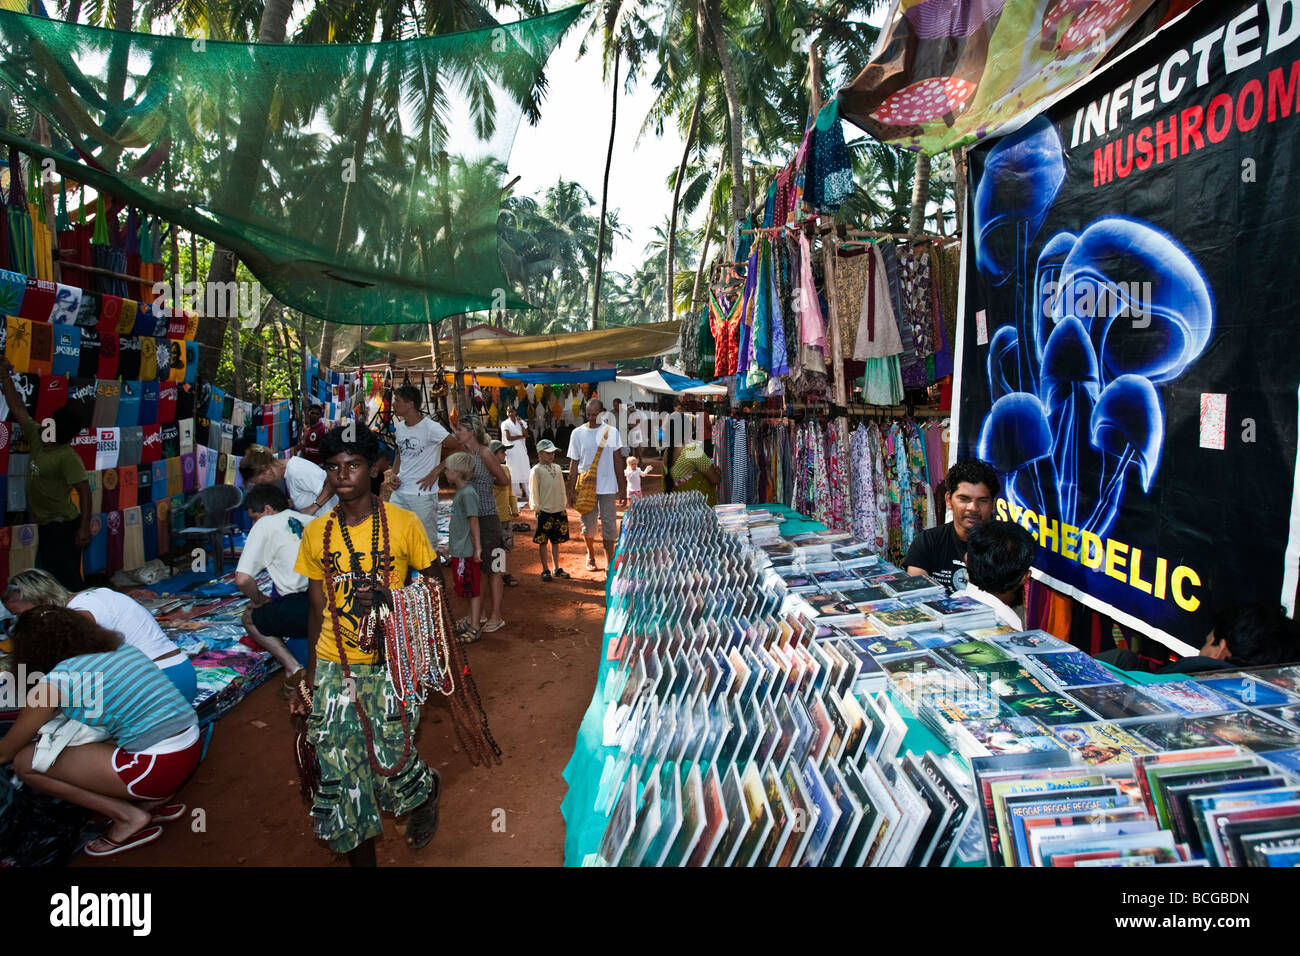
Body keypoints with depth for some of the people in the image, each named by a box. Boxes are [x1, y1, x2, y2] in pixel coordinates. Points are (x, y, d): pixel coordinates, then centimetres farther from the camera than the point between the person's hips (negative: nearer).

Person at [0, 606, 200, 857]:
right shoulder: (123, 649, 15)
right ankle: (153, 803, 15)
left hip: (158, 766, -8)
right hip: (191, 749, 8)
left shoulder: (56, 681, -3)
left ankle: (127, 816, 4)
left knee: (25, 761, 5)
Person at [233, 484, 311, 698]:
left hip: (304, 606, -6)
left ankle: (293, 669, 4)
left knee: (250, 617, 23)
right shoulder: (307, 520, 24)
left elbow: (242, 579, -3)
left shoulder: (265, 524, 7)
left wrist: (260, 600, 17)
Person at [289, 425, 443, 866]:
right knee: (340, 778, 3)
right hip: (333, 670, 3)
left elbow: (434, 583, 6)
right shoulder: (316, 533, 4)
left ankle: (428, 788, 33)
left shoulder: (403, 523, -6)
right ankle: (361, 858, 25)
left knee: (392, 767, -3)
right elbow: (317, 611, 10)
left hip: (389, 664, -3)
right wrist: (309, 678, 9)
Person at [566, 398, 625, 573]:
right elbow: (574, 463, 3)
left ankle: (610, 562, 7)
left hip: (608, 486, 0)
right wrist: (571, 490, 0)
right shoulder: (578, 433, 1)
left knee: (609, 524, 0)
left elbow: (618, 460, 6)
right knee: (588, 524, 10)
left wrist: (621, 487, 4)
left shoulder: (612, 432, 1)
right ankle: (591, 555, 33)